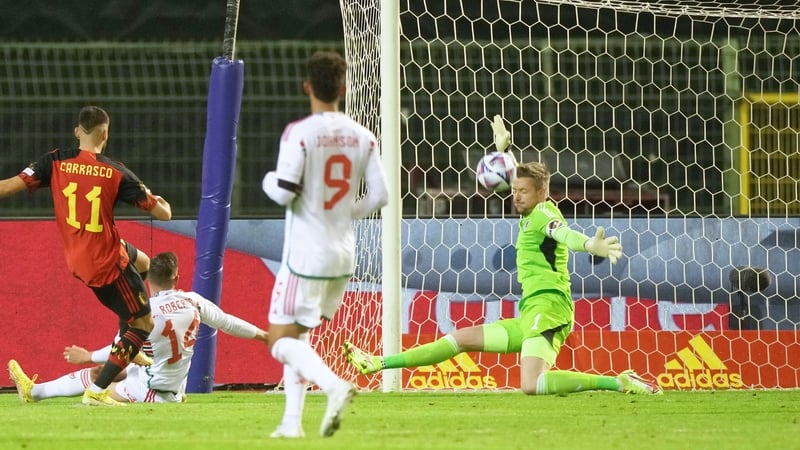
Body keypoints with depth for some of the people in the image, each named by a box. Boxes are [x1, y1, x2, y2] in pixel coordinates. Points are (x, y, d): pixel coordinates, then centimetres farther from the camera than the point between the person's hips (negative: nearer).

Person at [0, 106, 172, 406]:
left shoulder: (55, 162, -8)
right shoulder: (117, 174, -14)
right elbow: (163, 214, -8)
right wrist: (163, 204, 17)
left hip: (77, 259, 6)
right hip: (107, 263, -6)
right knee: (143, 323, 6)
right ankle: (97, 392, -1)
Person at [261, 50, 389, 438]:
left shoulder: (299, 133, -13)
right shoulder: (362, 136, 3)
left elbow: (284, 192, -18)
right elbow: (379, 195, 4)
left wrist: (268, 181, 5)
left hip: (306, 254, -6)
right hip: (344, 255, 6)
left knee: (282, 339, -1)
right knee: (297, 333, 19)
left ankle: (334, 385, -25)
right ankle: (292, 421, 13)